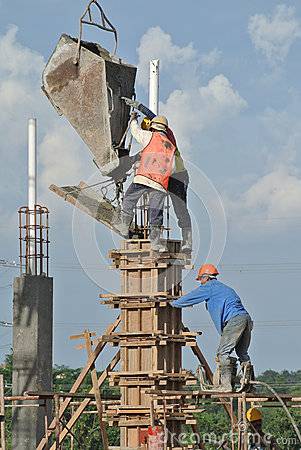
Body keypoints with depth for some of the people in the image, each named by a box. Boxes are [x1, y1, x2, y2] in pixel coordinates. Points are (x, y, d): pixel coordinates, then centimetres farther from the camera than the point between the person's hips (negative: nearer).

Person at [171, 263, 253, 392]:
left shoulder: (208, 287, 7)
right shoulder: (224, 287, 31)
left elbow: (188, 299, 13)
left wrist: (174, 303, 29)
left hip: (234, 320, -8)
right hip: (246, 318, 9)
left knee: (223, 353, -7)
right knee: (242, 353, 14)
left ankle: (226, 385, -13)